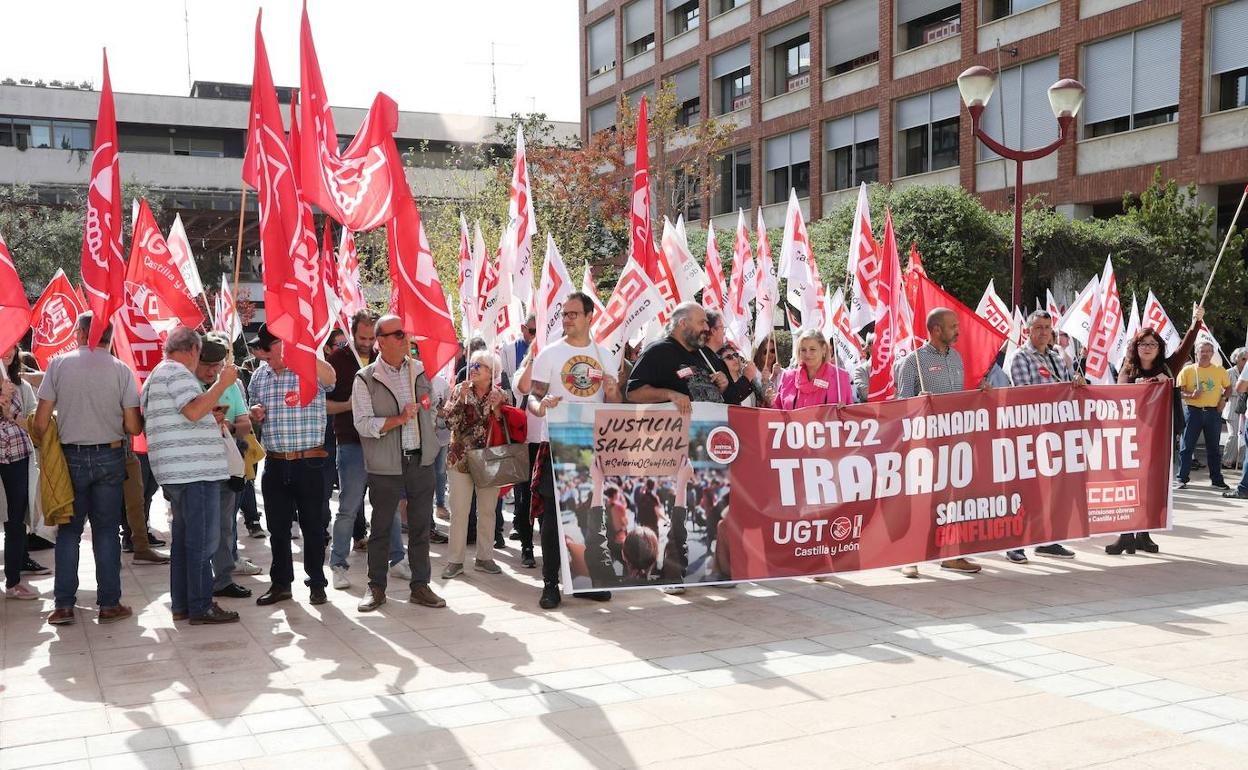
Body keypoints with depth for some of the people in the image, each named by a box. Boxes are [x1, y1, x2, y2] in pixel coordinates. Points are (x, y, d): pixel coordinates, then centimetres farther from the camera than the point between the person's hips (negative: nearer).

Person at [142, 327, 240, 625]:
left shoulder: (155, 376, 23)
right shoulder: (177, 372, -9)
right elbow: (194, 410, -22)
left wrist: (210, 417, 24)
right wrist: (222, 383, -15)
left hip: (177, 473, 11)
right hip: (195, 469, -11)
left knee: (184, 538, 15)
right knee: (203, 541, -6)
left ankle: (181, 604, 21)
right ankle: (201, 607, -2)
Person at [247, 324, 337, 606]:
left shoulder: (311, 369, -7)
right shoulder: (260, 374, 10)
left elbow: (330, 377, -31)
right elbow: (253, 410, 24)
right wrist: (254, 413, -1)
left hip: (309, 463, -5)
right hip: (275, 464, 5)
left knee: (313, 526, 6)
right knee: (277, 528, 13)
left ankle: (316, 583, 20)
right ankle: (281, 583, 26)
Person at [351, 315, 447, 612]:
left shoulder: (419, 370, 8)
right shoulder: (366, 378, -6)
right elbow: (363, 423, -12)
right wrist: (399, 419, -18)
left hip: (421, 461, 4)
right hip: (386, 465, -4)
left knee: (421, 526, 8)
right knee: (381, 528, 6)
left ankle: (420, 585, 18)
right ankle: (376, 587, 18)